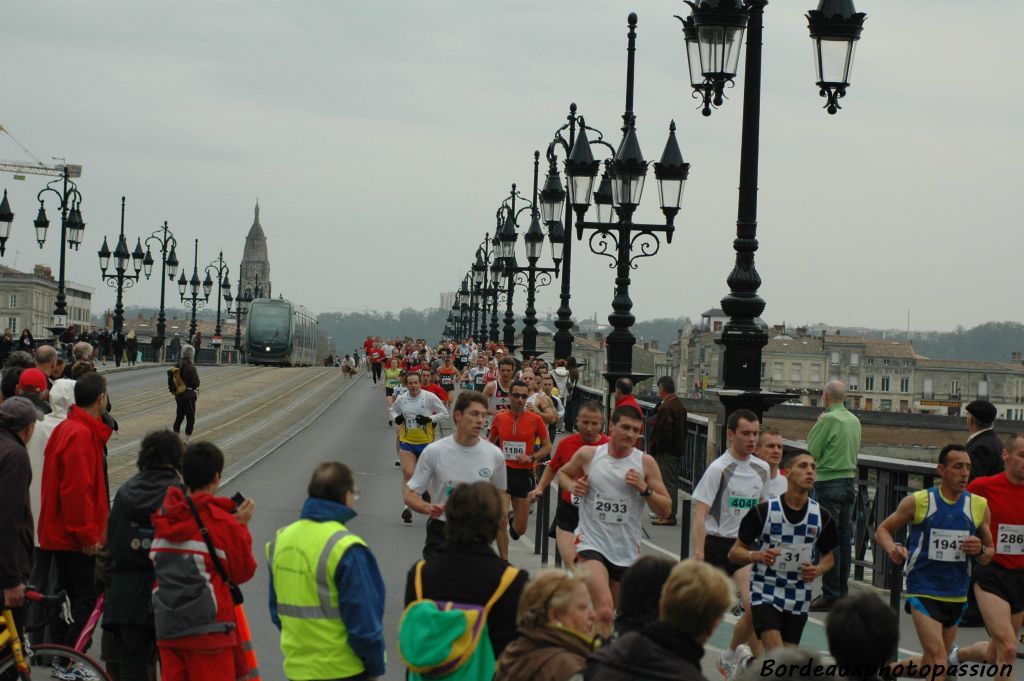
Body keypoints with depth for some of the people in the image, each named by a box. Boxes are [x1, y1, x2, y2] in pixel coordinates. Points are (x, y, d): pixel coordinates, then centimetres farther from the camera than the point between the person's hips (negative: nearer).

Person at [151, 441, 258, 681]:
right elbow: (243, 572, -1)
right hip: (209, 627, -5)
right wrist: (241, 526, 6)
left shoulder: (163, 517, 5)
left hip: (166, 627, 5)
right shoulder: (222, 522, -9)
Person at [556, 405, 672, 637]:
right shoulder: (587, 455, -4)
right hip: (591, 542, -3)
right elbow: (563, 473, 18)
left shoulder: (646, 463, -3)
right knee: (604, 610, -24)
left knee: (609, 611, 18)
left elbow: (665, 509, -1)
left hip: (627, 550, 3)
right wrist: (572, 486, -4)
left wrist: (644, 489, -17)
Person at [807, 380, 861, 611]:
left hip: (829, 483, -8)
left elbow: (812, 451, -11)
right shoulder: (854, 420, 9)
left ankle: (830, 594, -4)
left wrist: (817, 425, 2)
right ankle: (842, 591, 16)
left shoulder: (829, 419, -14)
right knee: (845, 540, 11)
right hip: (849, 480, 8)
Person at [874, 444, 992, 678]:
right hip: (923, 591, -5)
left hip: (956, 596, 5)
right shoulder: (917, 502, -6)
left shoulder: (978, 506, 2)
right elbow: (882, 531, 4)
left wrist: (980, 550, -12)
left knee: (932, 663, 16)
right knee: (937, 658, -19)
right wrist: (892, 549, -18)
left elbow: (988, 556, 12)